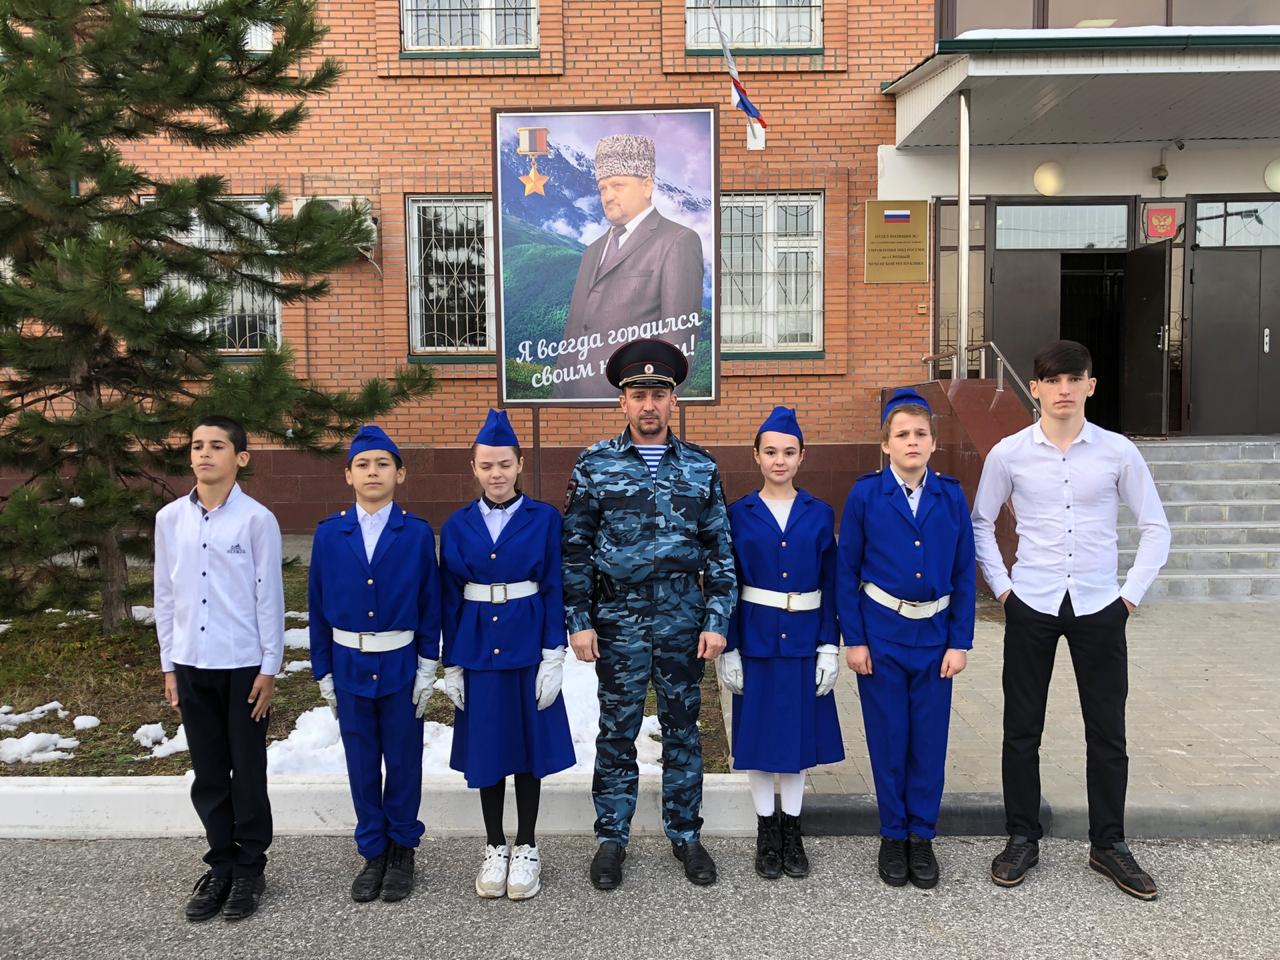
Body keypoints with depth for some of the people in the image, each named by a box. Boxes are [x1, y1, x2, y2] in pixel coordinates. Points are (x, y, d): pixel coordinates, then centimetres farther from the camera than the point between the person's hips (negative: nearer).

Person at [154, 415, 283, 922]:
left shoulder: (256, 520, -9)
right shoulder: (169, 519, 4)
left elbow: (269, 596, -6)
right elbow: (165, 596, 9)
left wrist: (269, 669, -7)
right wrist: (168, 665, 8)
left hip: (243, 665, -4)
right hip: (191, 665, 4)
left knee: (247, 773, 6)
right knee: (208, 775, 12)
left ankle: (249, 868, 21)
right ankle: (220, 864, 27)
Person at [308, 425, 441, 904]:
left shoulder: (417, 533, -5)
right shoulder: (329, 533, -1)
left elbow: (430, 605, -2)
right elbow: (318, 607, 3)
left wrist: (427, 668, -4)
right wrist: (324, 672, 3)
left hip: (401, 666, -1)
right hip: (350, 667, 2)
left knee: (403, 760, 9)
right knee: (362, 765, 11)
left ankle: (402, 850, 26)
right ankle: (373, 853, 26)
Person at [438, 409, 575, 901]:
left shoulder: (544, 518, -3)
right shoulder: (458, 526, 2)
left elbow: (554, 589, -4)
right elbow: (450, 598, 4)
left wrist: (553, 658, -8)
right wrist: (452, 666, 2)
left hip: (528, 647, -1)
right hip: (478, 651, 2)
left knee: (529, 745, 7)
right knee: (487, 748, 9)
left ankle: (527, 849, 23)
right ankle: (495, 848, 25)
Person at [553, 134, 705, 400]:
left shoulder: (679, 242, -4)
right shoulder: (594, 251, 20)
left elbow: (679, 335, -11)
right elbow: (575, 327, 18)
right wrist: (559, 391, 13)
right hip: (573, 392, 7)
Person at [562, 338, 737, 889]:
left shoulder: (701, 467, 3)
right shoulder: (594, 465, -1)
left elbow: (720, 550, 4)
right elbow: (575, 549, 0)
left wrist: (716, 621, -2)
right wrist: (578, 622, -4)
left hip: (683, 617, 1)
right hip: (619, 618, -1)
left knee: (682, 727, 12)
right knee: (617, 732, 9)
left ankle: (685, 834, 28)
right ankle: (611, 838, 24)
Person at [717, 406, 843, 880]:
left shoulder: (819, 515, 2)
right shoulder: (739, 515, -2)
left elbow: (830, 585, 2)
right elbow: (727, 585, -1)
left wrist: (829, 648, -3)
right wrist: (728, 650, -5)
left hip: (804, 641, 1)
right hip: (756, 640, -1)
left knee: (799, 733, 9)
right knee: (759, 735, 6)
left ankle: (792, 829, 25)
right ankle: (766, 831, 22)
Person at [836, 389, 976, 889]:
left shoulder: (951, 496, 1)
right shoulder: (865, 495, -5)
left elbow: (964, 574, 4)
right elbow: (847, 571, -2)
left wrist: (960, 642, 0)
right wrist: (853, 639, -6)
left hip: (935, 635, 2)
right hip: (881, 634, -2)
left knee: (930, 738, 8)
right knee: (888, 738, 7)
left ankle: (922, 835, 24)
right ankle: (893, 835, 23)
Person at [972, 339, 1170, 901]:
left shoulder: (1117, 452, -2)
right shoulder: (1009, 454, -2)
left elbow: (1155, 527, 6)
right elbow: (980, 523, 8)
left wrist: (1132, 593, 0)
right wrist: (1001, 585, 2)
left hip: (1099, 607, 0)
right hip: (1031, 607, 0)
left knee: (1107, 731, 9)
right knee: (1022, 729, 8)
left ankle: (1109, 845, 25)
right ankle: (1022, 839, 23)